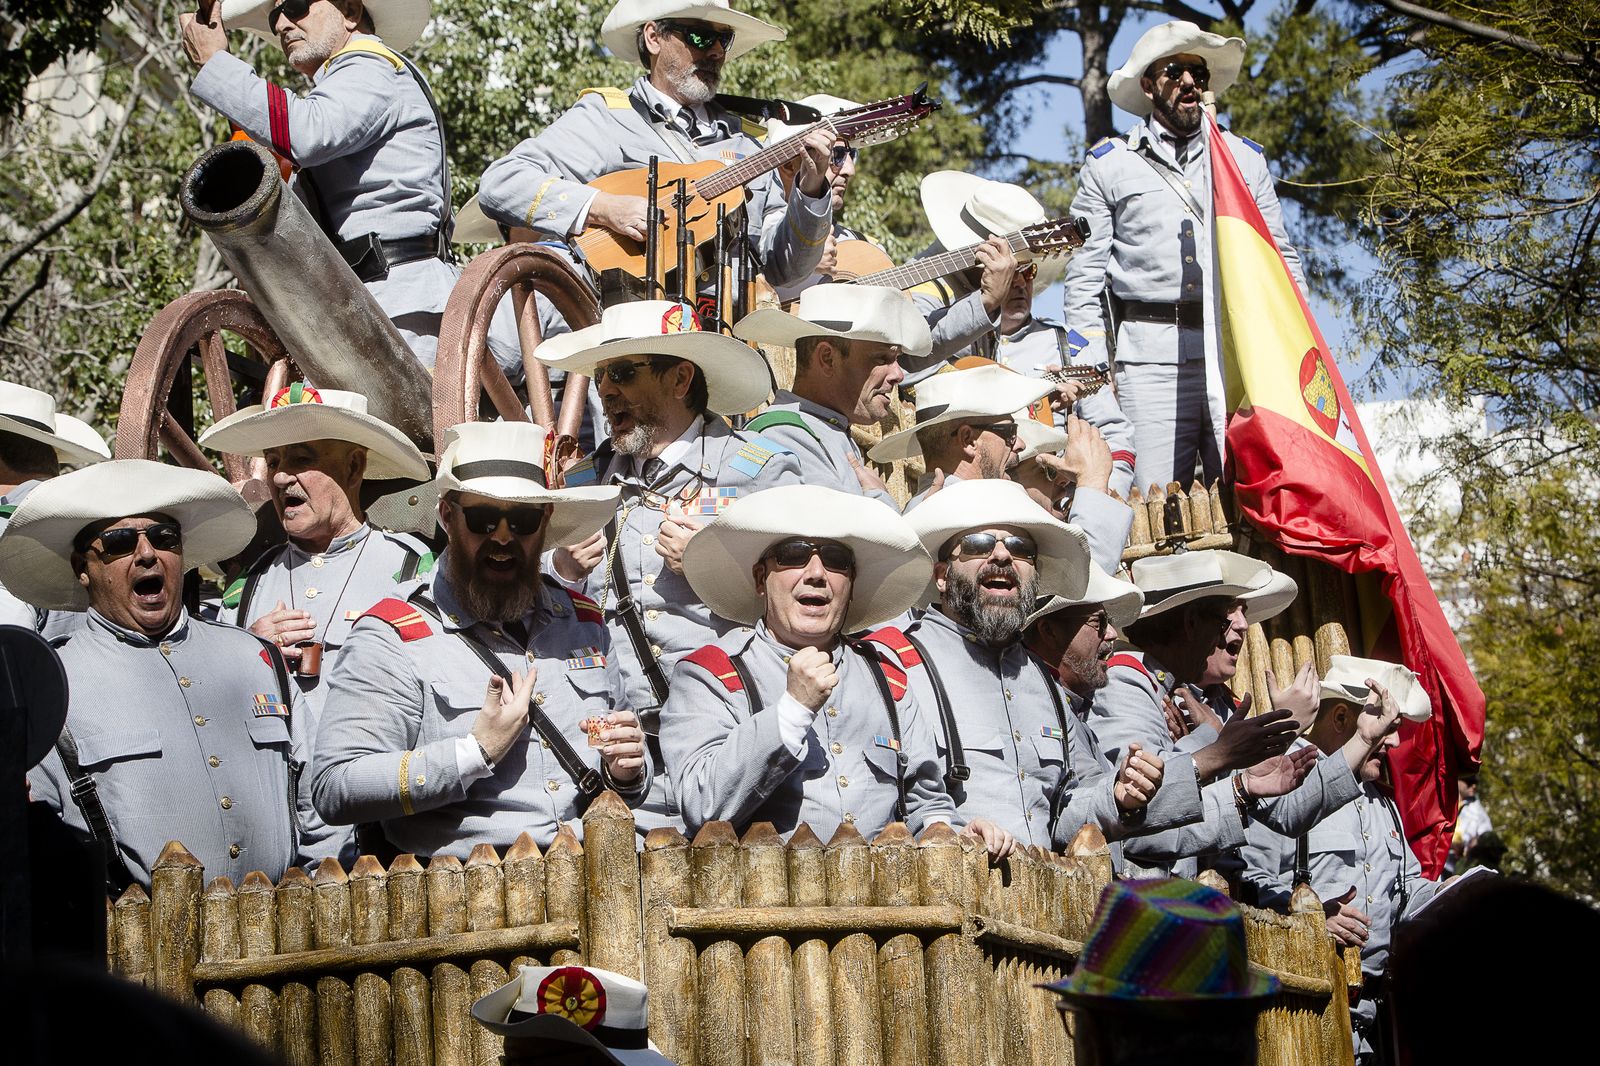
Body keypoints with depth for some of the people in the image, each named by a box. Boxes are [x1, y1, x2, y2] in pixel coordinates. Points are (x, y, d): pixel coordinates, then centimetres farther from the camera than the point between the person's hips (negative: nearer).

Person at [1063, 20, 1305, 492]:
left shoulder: (1246, 159, 19)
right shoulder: (1108, 164, 12)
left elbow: (1282, 260, 19)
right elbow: (1085, 275, 9)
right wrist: (1092, 370, -1)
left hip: (1240, 352, 2)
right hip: (1151, 356, -2)